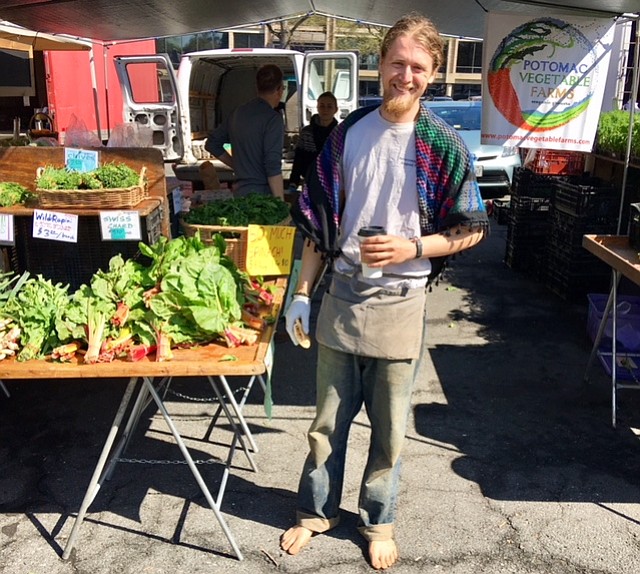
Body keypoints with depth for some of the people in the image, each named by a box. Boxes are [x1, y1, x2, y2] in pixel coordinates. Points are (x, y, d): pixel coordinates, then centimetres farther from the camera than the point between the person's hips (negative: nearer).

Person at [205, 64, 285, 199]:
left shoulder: (239, 112, 11)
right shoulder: (273, 118, -12)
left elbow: (211, 143, 21)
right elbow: (273, 167, -19)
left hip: (239, 192, 8)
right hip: (262, 195, -8)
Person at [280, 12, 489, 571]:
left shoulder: (443, 145, -6)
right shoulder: (349, 133, 2)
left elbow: (471, 229, -1)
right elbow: (319, 220, 6)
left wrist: (413, 246, -17)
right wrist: (302, 293, 4)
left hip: (400, 303, -2)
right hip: (341, 295, 2)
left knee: (390, 428, 12)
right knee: (328, 420, 15)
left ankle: (378, 520, 35)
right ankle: (317, 510, 36)